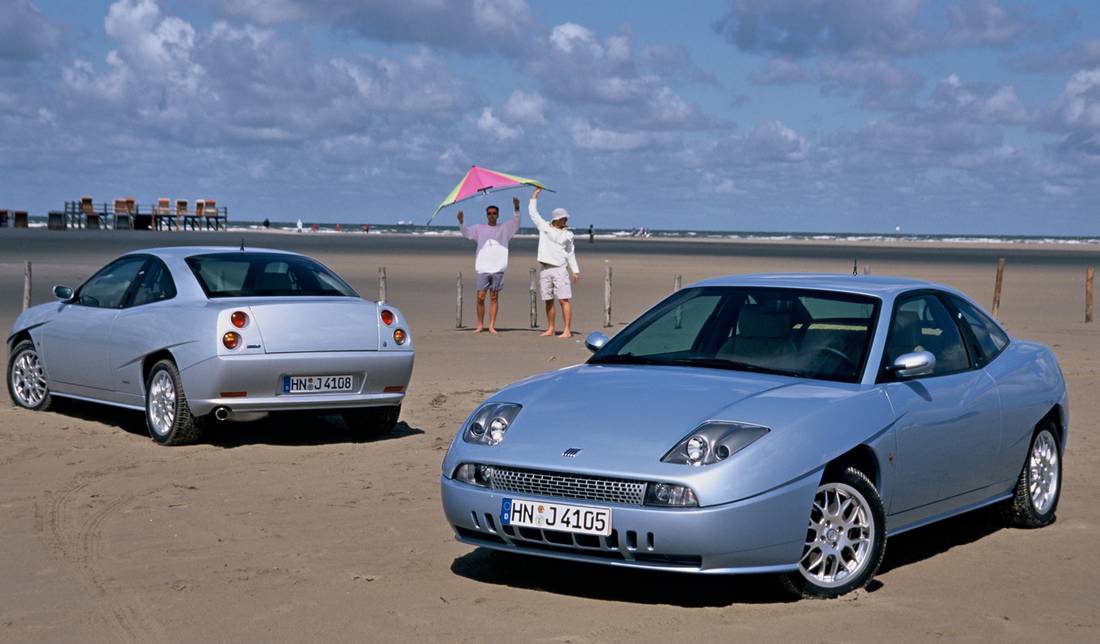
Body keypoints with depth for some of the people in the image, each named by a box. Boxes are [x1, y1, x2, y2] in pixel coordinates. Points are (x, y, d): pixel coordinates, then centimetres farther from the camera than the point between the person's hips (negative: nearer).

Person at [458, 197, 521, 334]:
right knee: (480, 297, -3)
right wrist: (461, 222, -15)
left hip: (498, 268, 0)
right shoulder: (479, 228, 12)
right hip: (483, 268, 0)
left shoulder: (504, 229, 11)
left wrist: (516, 208, -17)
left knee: (494, 297, 2)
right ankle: (480, 325, 7)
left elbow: (516, 223, -1)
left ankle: (492, 326, 5)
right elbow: (465, 232, 5)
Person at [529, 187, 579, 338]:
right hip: (545, 269, 2)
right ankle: (550, 329, 13)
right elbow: (532, 212, 14)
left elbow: (571, 253, 12)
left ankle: (567, 330, -12)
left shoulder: (567, 234, 9)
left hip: (560, 268, -2)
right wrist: (535, 194, 15)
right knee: (548, 300, 6)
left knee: (564, 300, -9)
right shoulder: (544, 227, 10)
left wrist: (575, 270, 7)